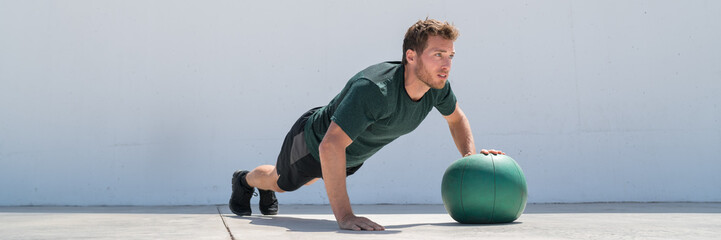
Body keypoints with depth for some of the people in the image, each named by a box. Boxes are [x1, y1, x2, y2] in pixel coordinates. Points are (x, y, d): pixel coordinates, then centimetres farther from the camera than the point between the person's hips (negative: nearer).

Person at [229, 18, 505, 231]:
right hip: (313, 142, -6)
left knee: (310, 177, 36)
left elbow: (456, 118, 0)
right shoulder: (375, 88, -48)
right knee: (279, 182, 25)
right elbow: (330, 147, -54)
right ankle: (244, 180, 60)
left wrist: (471, 155, -18)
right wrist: (344, 215, -57)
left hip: (352, 154, 7)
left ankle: (266, 190, 69)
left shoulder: (437, 86, -24)